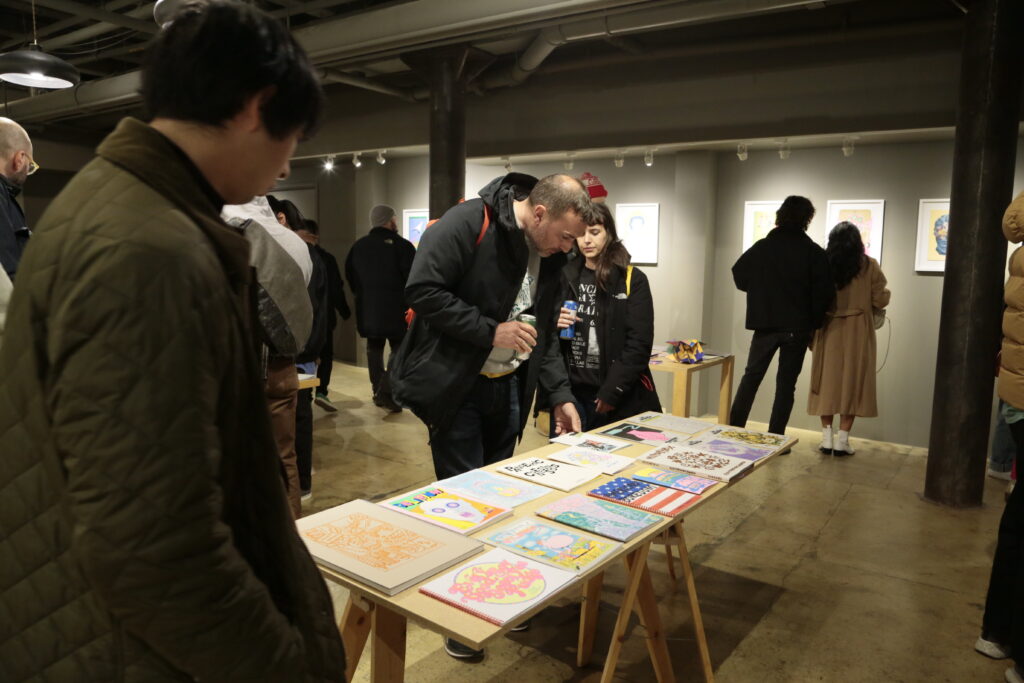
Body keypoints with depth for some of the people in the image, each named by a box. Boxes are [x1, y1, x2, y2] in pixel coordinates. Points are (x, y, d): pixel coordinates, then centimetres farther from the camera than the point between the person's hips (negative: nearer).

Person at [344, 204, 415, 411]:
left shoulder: (359, 246, 9)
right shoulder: (402, 246, -9)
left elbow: (349, 275, 13)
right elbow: (413, 277, -13)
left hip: (367, 307, 6)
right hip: (396, 307, -5)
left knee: (374, 348, 15)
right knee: (399, 348, 0)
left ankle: (378, 391, 18)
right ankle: (386, 391, -13)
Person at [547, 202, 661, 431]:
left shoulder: (633, 280, -2)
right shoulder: (565, 276, 8)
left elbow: (639, 343, -6)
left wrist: (611, 393, -11)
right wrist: (553, 324, -7)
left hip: (619, 399, -2)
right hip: (570, 392, 3)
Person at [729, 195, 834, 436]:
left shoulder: (761, 247, -1)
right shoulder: (814, 253, -6)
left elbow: (740, 276, 2)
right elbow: (825, 293, -9)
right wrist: (813, 322, 4)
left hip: (765, 325, 2)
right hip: (797, 328, -1)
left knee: (751, 376, 13)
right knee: (786, 383, 7)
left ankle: (734, 428, 11)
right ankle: (774, 437, 7)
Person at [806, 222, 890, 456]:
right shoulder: (869, 266, -4)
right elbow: (881, 300, -4)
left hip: (828, 330, 1)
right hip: (857, 331, -1)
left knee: (828, 381, 10)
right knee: (852, 382, 6)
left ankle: (827, 438, 12)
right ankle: (842, 440, 7)